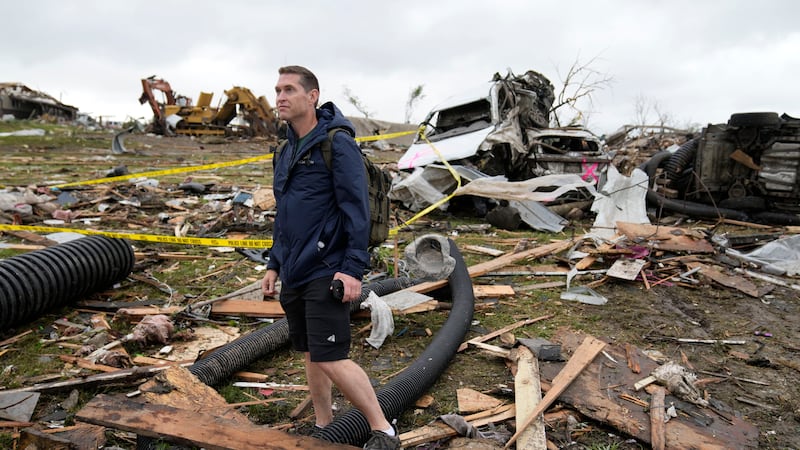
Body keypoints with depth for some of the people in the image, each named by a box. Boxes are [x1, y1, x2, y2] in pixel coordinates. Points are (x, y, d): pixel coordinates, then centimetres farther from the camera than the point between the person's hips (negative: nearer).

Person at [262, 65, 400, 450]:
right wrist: (274, 264, 20)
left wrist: (353, 269, -21)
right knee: (310, 355, 16)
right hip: (294, 274, 9)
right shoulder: (287, 151, 15)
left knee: (330, 359, -9)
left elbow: (357, 211, -16)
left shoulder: (337, 144, -11)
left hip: (326, 273, -8)